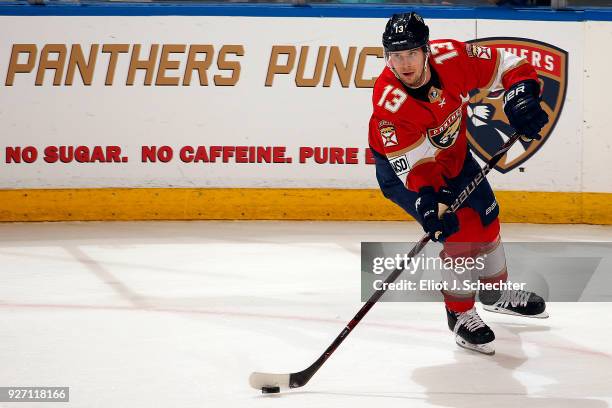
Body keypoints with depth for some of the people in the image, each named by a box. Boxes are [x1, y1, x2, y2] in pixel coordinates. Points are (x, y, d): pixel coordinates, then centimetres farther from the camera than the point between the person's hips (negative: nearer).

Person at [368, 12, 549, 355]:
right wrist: (431, 208, -44)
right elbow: (416, 166, -34)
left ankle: (496, 291, 43)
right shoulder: (390, 103, -37)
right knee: (460, 233, -17)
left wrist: (521, 97, -32)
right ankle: (460, 315, 3)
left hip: (453, 154, 6)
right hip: (402, 167, -6)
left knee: (486, 220, 17)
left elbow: (509, 66, -15)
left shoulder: (451, 57, -28)